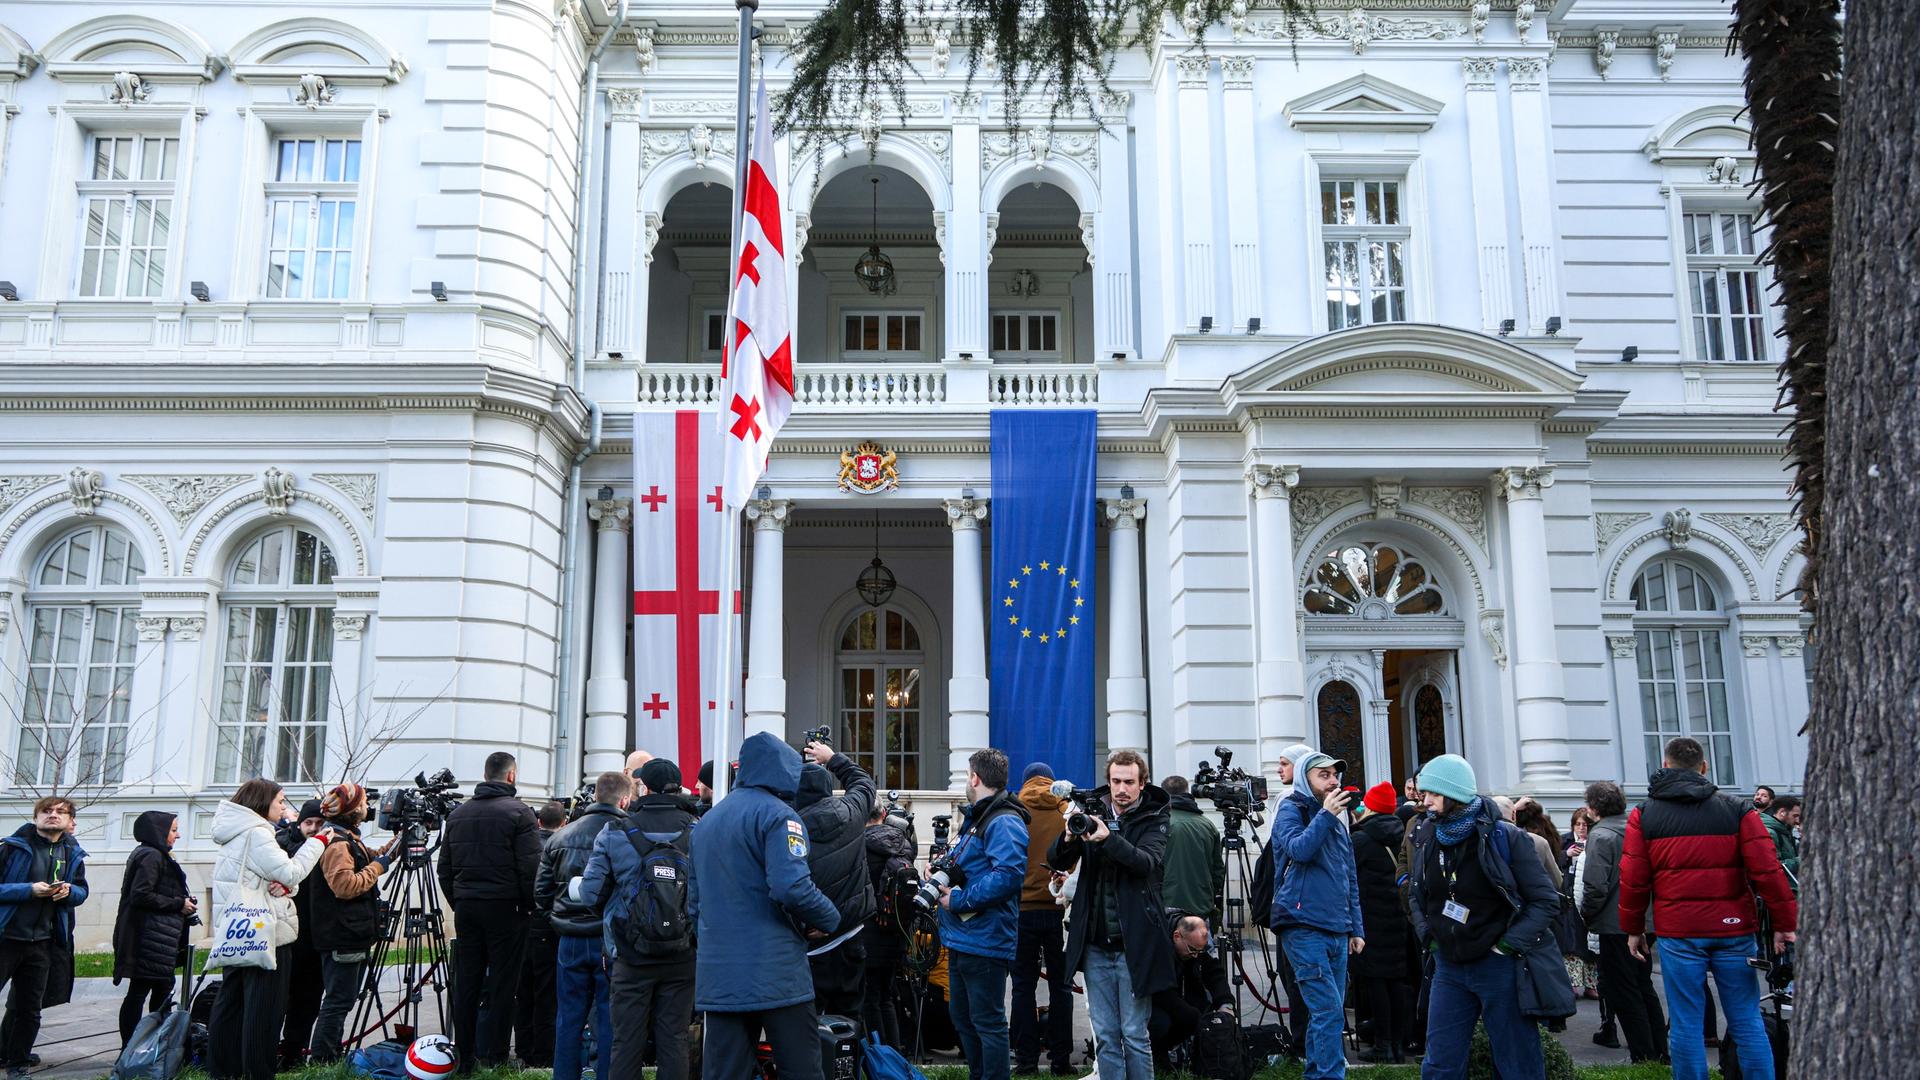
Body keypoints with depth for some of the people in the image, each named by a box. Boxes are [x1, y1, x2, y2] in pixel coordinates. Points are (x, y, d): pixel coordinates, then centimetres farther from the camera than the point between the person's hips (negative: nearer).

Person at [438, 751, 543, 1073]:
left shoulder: (458, 813, 10)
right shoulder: (519, 812, -9)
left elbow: (444, 869, 13)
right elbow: (530, 869, -13)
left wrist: (458, 903, 19)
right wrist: (528, 906, -2)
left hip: (465, 907, 6)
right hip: (505, 908, -5)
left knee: (466, 983, 9)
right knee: (501, 985, 0)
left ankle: (465, 1058, 15)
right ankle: (494, 1058, 2)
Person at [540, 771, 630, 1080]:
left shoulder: (560, 837, 7)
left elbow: (541, 890, 12)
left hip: (570, 941, 4)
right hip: (611, 942, -4)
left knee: (569, 1017, 13)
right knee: (610, 1019, 3)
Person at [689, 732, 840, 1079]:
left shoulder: (708, 819, 17)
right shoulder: (776, 814, -9)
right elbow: (793, 887, -21)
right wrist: (829, 919, -5)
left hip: (717, 975, 7)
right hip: (773, 972, -7)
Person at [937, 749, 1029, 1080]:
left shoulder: (1003, 822, -16)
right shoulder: (975, 818, 17)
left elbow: (1009, 875, -29)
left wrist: (959, 900, -22)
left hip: (984, 940, -11)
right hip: (961, 939, 11)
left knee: (988, 1024, -2)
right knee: (962, 1017, 20)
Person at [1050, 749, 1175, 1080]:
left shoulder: (1153, 819, -2)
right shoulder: (1093, 811, 6)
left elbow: (1147, 862, -21)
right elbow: (1057, 862, 0)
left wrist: (1108, 838, -36)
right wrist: (1069, 836, -22)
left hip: (1134, 943, -3)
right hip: (1095, 941, 3)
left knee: (1134, 1034, 3)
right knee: (1105, 1035, 9)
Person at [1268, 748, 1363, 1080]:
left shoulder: (1338, 819, 18)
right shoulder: (1291, 809, -1)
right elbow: (1299, 849, -21)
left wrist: (1356, 928, 17)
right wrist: (1325, 815, -16)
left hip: (1337, 931, 7)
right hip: (1304, 928, -7)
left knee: (1328, 1014, 9)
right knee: (1329, 1012, -14)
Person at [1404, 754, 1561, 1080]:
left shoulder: (1503, 836, -12)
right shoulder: (1427, 836, 2)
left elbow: (1546, 900, -9)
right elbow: (1415, 894, 17)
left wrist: (1509, 945, -14)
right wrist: (1428, 935, 4)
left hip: (1498, 966, -5)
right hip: (1448, 965, 5)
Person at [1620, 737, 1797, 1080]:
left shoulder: (1644, 815, 3)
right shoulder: (1736, 810, 3)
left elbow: (1633, 880, 1)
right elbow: (1768, 871, -4)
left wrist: (1633, 929, 10)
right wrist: (1784, 923, 1)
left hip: (1677, 933, -1)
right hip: (1733, 930, 1)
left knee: (1686, 1024, 4)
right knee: (1746, 1021, 8)